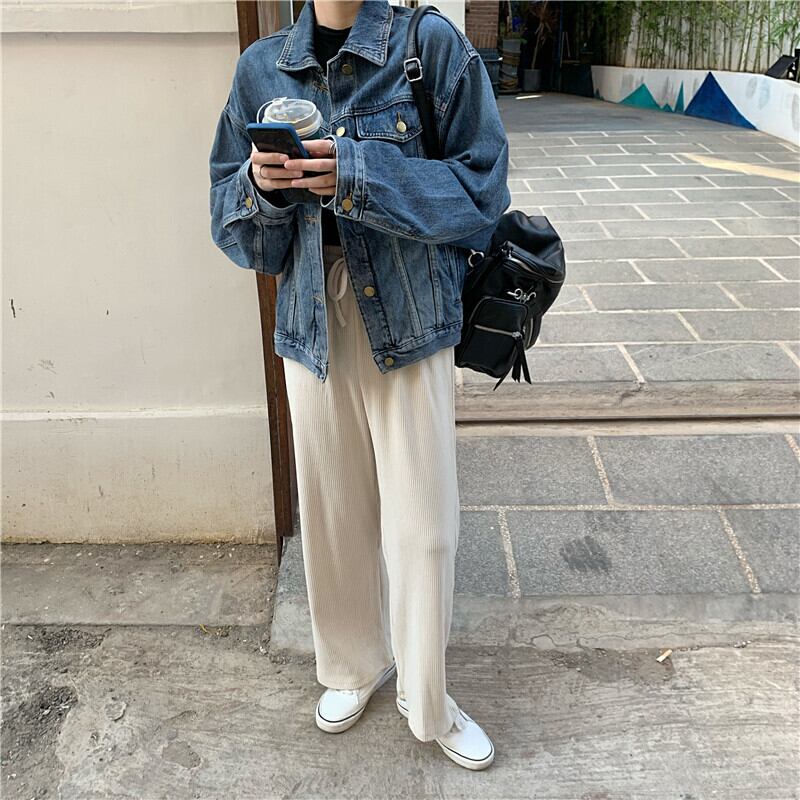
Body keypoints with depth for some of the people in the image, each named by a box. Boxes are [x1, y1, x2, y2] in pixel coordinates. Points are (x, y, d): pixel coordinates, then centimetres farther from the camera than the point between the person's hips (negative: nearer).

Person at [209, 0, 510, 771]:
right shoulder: (261, 67, 5)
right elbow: (232, 220, 6)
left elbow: (481, 187, -9)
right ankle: (353, 666, 40)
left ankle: (426, 698, 29)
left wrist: (360, 174, -22)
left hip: (411, 323, -2)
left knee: (422, 522, 3)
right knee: (332, 508, 13)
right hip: (313, 323, 3)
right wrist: (262, 185, -17)